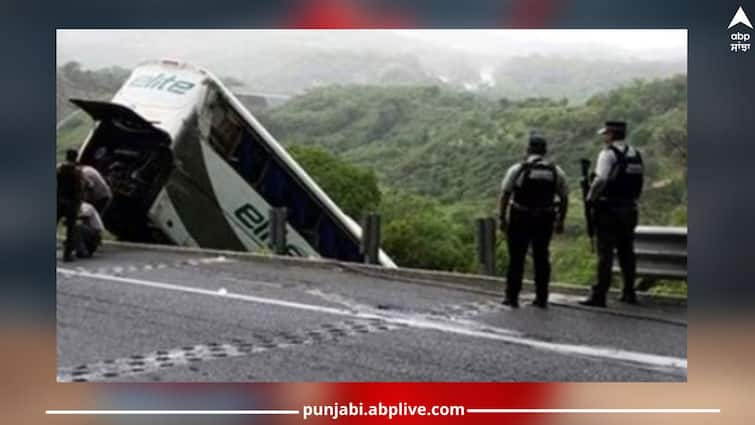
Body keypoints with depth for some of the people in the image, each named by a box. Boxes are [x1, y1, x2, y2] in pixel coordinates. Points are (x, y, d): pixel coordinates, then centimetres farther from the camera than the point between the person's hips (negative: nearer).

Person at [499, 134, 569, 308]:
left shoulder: (517, 169, -4)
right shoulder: (556, 171, 4)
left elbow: (505, 195, -7)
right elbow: (564, 198, 6)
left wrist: (502, 217, -2)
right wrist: (560, 220, 14)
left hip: (520, 219, -2)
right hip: (544, 220, 2)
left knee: (516, 258, 5)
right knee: (541, 258, 11)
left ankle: (512, 297, 8)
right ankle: (541, 298, 12)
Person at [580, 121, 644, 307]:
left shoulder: (608, 153, -10)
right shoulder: (635, 154, 13)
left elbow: (600, 180, -18)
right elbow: (639, 184, 13)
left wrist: (590, 199, -7)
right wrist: (630, 200, 16)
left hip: (609, 209, -7)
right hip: (630, 208, 7)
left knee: (605, 252, -6)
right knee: (627, 252, 14)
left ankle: (599, 295, -6)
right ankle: (629, 293, 21)